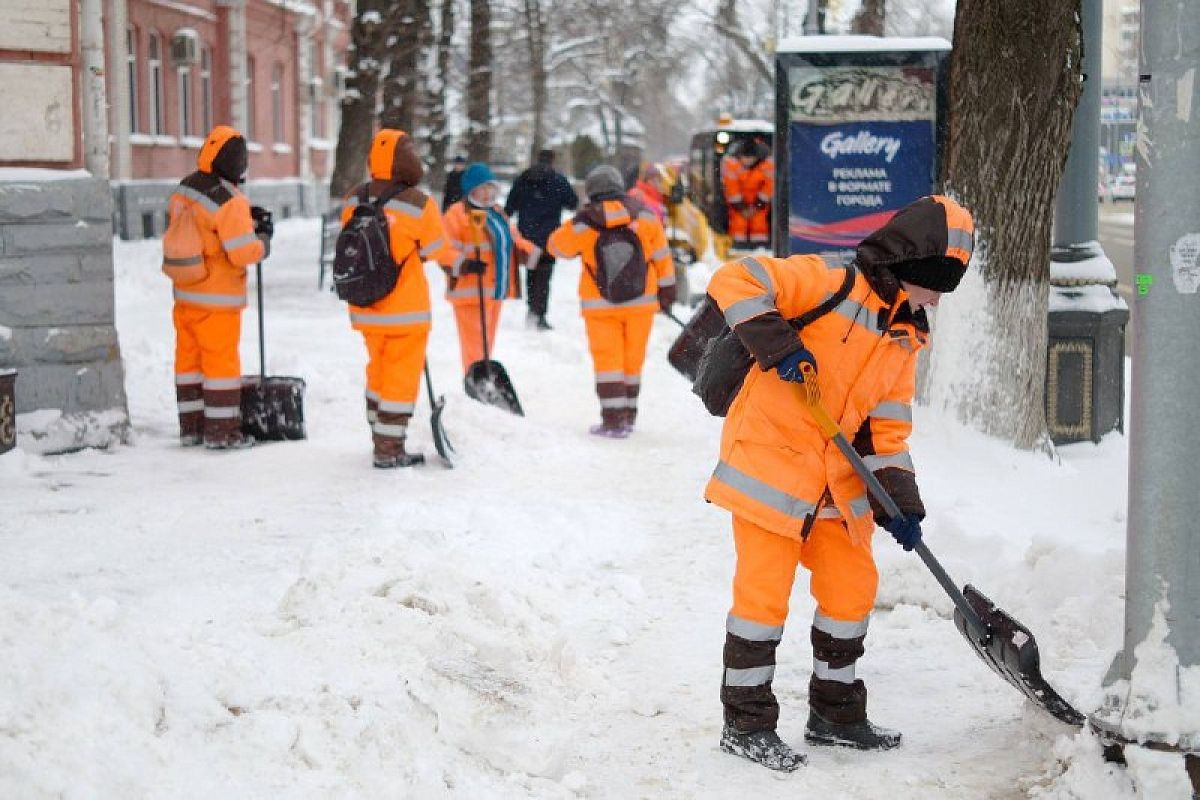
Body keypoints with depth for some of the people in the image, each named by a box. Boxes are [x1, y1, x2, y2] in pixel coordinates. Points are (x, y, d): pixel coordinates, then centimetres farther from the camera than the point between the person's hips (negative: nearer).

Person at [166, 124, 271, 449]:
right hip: (217, 299, -8)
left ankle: (191, 428, 20)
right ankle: (221, 432, 6)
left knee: (189, 358, 13)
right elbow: (242, 252, -22)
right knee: (222, 361, 1)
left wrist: (247, 221, 9)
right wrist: (263, 241, -2)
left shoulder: (184, 190, 5)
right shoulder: (229, 202, -21)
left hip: (185, 292, 8)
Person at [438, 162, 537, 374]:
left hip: (496, 290, 9)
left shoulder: (497, 213, 18)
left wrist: (530, 251, 8)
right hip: (470, 291, -9)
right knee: (475, 347, -12)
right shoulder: (457, 214, -9)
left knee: (487, 343, 17)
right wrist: (463, 264, -32)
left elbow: (513, 240, 25)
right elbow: (443, 249, -17)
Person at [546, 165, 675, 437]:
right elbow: (661, 255, 3)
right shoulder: (644, 215, -5)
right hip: (641, 302, 2)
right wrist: (666, 290, 14)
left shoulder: (584, 223, -11)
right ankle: (628, 417, 23)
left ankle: (613, 421, -1)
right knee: (633, 360, 13)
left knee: (608, 360, 4)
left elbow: (557, 246, 6)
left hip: (601, 305, -2)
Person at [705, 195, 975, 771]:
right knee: (764, 591, -4)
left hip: (839, 480, 8)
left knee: (853, 587, 13)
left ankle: (836, 712, 30)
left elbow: (887, 424, 11)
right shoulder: (831, 283, -13)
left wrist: (899, 497, 1)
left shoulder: (906, 335, 11)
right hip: (769, 457, -8)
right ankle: (746, 722, 10)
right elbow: (735, 281, -19)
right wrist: (777, 344, -27)